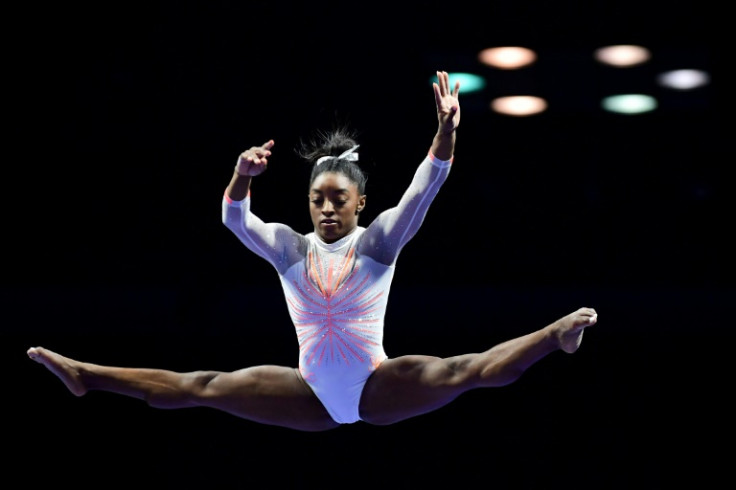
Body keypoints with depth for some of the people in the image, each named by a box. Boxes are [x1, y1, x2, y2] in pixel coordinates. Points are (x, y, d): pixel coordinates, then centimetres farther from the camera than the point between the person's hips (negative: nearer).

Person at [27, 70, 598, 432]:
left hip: (378, 389, -3)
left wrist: (446, 133, -34)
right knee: (204, 386, -1)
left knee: (460, 371, -29)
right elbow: (235, 219, -10)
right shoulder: (290, 247, 4)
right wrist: (243, 176, -31)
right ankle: (85, 376, -1)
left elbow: (423, 191, -18)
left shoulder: (380, 239, -4)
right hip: (315, 396, 3)